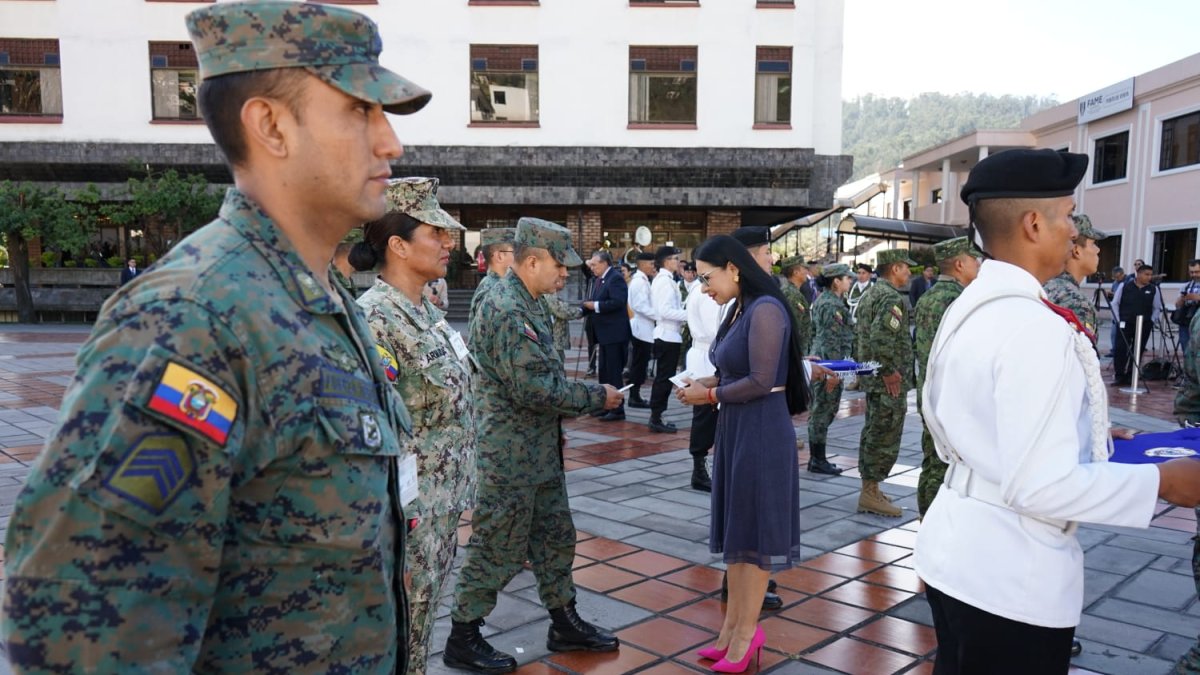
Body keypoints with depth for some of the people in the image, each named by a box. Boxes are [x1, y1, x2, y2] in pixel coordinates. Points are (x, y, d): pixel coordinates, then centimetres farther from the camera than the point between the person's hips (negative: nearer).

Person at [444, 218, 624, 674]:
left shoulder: (525, 304, 11)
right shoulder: (507, 310, -22)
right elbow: (534, 388, -26)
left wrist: (588, 397, 7)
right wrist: (597, 397, -15)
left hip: (539, 449, 10)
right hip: (511, 453, -10)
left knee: (554, 537, 18)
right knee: (499, 548, 3)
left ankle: (565, 624, 32)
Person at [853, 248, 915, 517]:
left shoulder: (869, 294, 15)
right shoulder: (892, 298, -16)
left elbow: (859, 334, 19)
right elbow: (881, 337, -29)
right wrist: (890, 371, -21)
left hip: (871, 378, 10)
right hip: (890, 382, -10)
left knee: (872, 434, 16)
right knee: (885, 437, -3)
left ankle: (869, 488, 25)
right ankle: (870, 493, 1)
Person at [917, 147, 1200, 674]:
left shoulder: (966, 310, 6)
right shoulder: (1036, 327, -22)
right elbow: (1041, 485, -25)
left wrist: (1085, 436, 17)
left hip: (956, 553, 8)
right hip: (1008, 578, -8)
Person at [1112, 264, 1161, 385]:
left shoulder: (1154, 289, 4)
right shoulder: (1124, 286, -1)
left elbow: (1156, 308, 10)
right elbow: (1115, 304, 5)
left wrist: (1152, 322, 0)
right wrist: (1118, 320, -1)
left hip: (1144, 326, 2)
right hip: (1125, 324, -2)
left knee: (1138, 351, 4)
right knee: (1120, 349, -7)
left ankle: (1130, 377, 12)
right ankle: (1119, 375, 0)